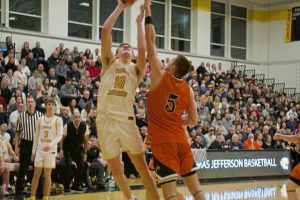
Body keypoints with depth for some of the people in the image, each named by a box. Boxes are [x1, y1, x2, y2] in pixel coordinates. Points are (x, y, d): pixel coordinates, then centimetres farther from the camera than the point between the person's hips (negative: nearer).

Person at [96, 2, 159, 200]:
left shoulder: (136, 69, 14)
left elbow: (143, 50, -5)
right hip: (105, 121, 0)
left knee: (142, 167, -1)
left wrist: (139, 22, 2)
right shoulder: (109, 63, 14)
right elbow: (106, 30, 4)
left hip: (127, 121, 0)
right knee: (117, 171, 8)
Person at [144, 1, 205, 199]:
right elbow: (193, 120, 10)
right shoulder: (188, 90, 6)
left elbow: (151, 45, -2)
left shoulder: (160, 77, -4)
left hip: (162, 142, -5)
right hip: (181, 141, 5)